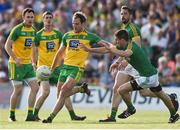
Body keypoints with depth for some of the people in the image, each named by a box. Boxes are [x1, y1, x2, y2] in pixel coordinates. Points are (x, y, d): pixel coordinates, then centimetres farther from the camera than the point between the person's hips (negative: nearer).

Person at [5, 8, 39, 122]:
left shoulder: (33, 30, 8)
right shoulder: (17, 30, -13)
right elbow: (7, 46, -13)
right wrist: (15, 58, -24)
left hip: (28, 64, 7)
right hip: (16, 64, -7)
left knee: (35, 87, -4)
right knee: (18, 90, -5)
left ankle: (30, 115, -2)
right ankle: (12, 115, 11)